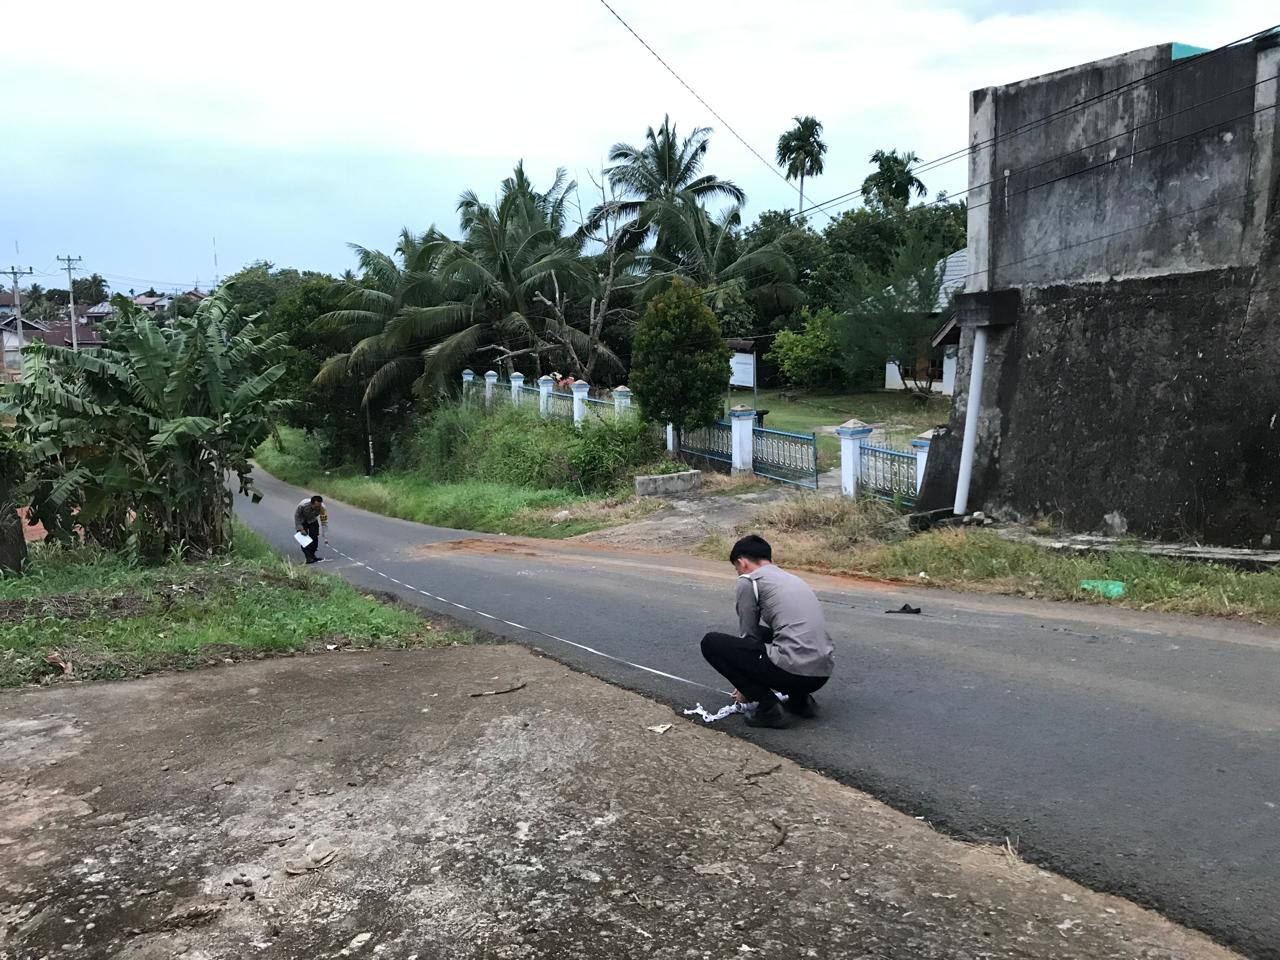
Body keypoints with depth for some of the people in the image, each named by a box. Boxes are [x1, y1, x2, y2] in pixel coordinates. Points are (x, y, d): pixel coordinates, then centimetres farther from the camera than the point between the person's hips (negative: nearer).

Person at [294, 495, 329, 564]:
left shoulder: (322, 508, -33)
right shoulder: (303, 505, -39)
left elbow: (324, 523, -29)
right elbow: (296, 516, -20)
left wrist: (326, 538, -33)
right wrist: (301, 529, -23)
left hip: (312, 521, 3)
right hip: (301, 521, -2)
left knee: (315, 538, -4)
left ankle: (312, 556, 13)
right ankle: (308, 558, -16)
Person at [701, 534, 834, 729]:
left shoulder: (748, 580, 2)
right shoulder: (791, 579, 26)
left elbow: (748, 635, 10)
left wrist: (746, 687, 26)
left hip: (795, 669, -8)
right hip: (823, 673, 8)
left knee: (711, 643, 4)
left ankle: (768, 708, 1)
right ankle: (800, 699, 17)